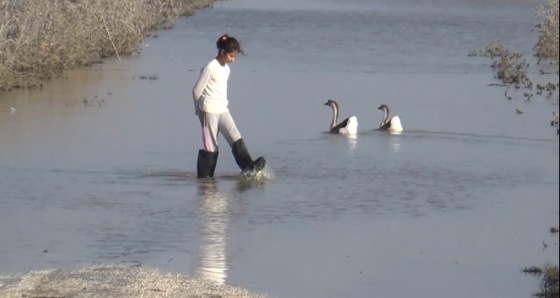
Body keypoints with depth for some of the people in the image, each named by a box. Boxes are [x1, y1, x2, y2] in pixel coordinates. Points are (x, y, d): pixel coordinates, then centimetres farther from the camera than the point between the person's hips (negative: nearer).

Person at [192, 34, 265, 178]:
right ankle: (203, 176, 4)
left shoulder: (226, 69, 11)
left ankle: (248, 166, -17)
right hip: (209, 112, -7)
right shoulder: (210, 68, -13)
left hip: (223, 110, 7)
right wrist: (200, 111, -1)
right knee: (210, 146, -3)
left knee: (236, 139, -7)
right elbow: (197, 90, -10)